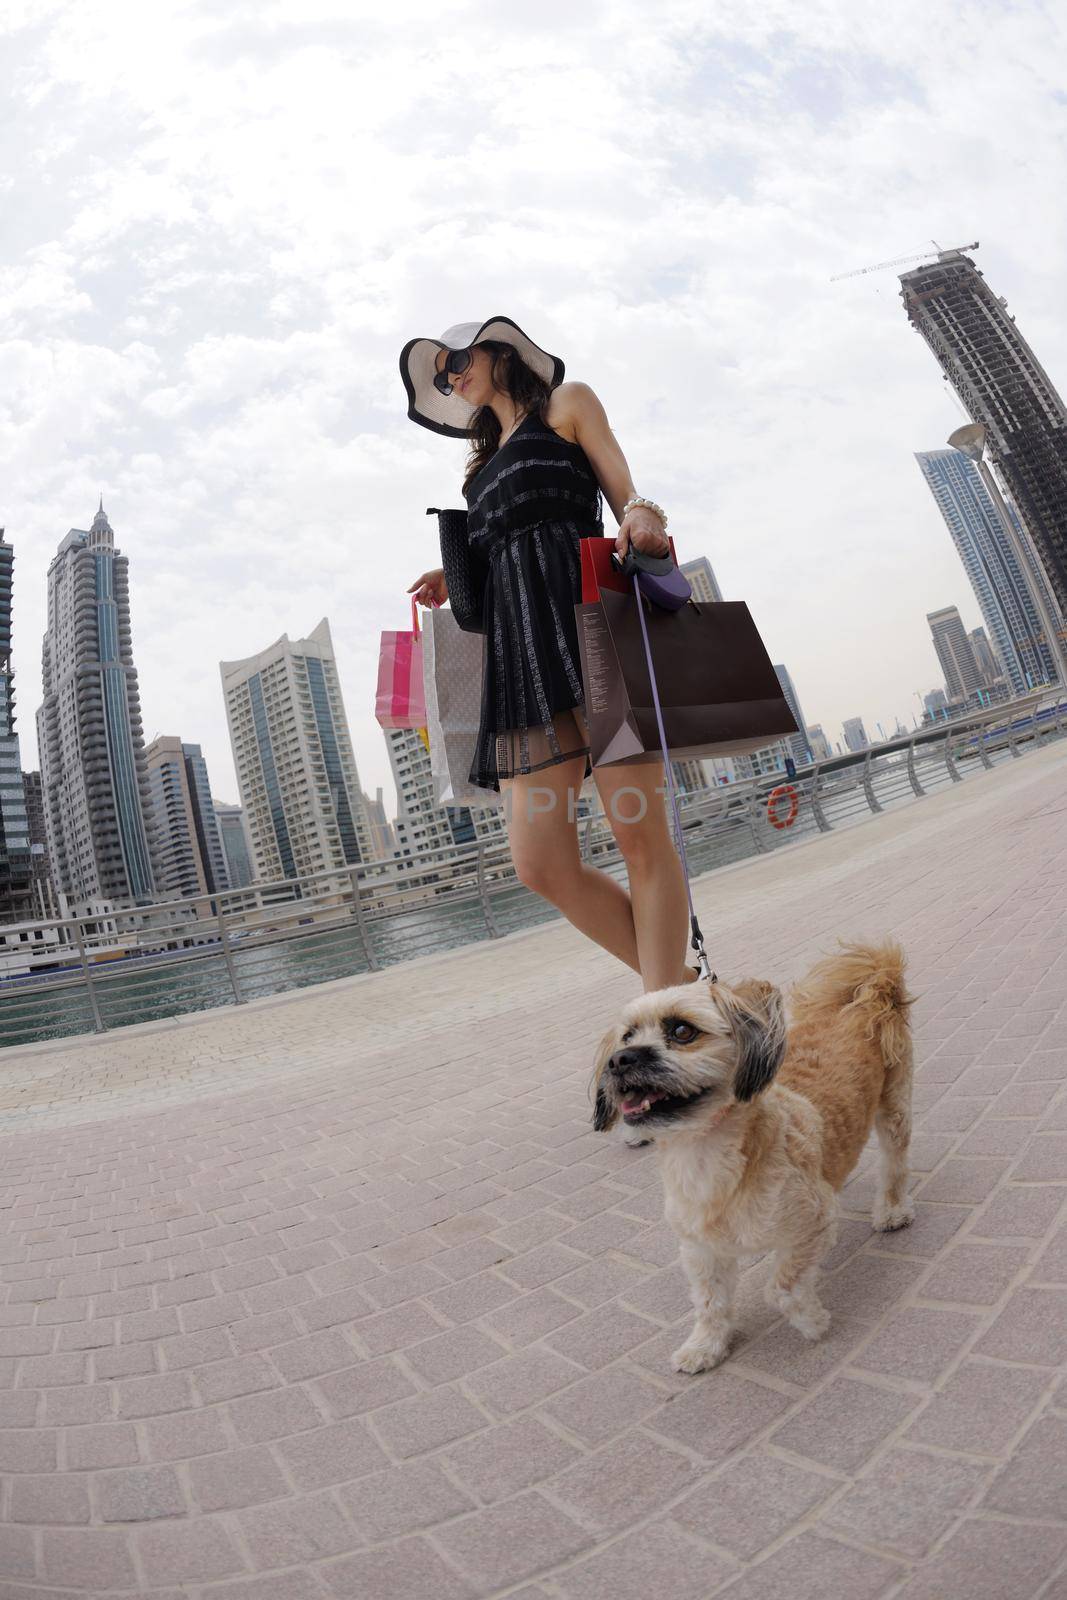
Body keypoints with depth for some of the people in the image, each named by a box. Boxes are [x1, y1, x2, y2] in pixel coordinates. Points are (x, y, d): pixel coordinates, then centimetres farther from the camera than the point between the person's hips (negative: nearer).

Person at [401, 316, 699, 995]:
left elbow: (625, 492, 8)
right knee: (544, 867, -7)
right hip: (519, 643, 6)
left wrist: (644, 513, -15)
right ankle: (681, 985, 6)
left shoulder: (567, 402, 20)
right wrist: (454, 580, 8)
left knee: (640, 834, -15)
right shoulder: (485, 461, 35)